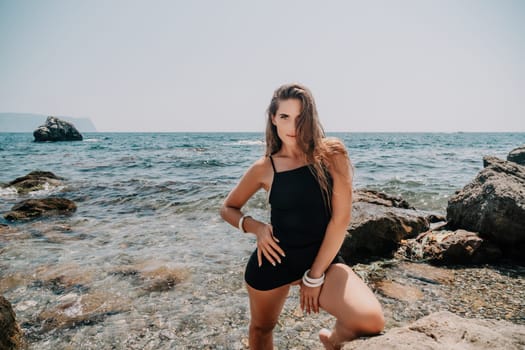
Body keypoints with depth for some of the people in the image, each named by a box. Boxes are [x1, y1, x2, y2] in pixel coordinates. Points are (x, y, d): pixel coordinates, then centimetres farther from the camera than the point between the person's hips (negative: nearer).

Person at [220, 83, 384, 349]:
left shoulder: (331, 154, -9)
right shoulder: (264, 168, -6)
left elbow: (341, 218, -12)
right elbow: (228, 209, 8)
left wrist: (315, 276, -10)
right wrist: (255, 226, -12)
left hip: (322, 257, -1)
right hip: (274, 259, 2)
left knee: (371, 321, -20)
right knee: (261, 329, 19)